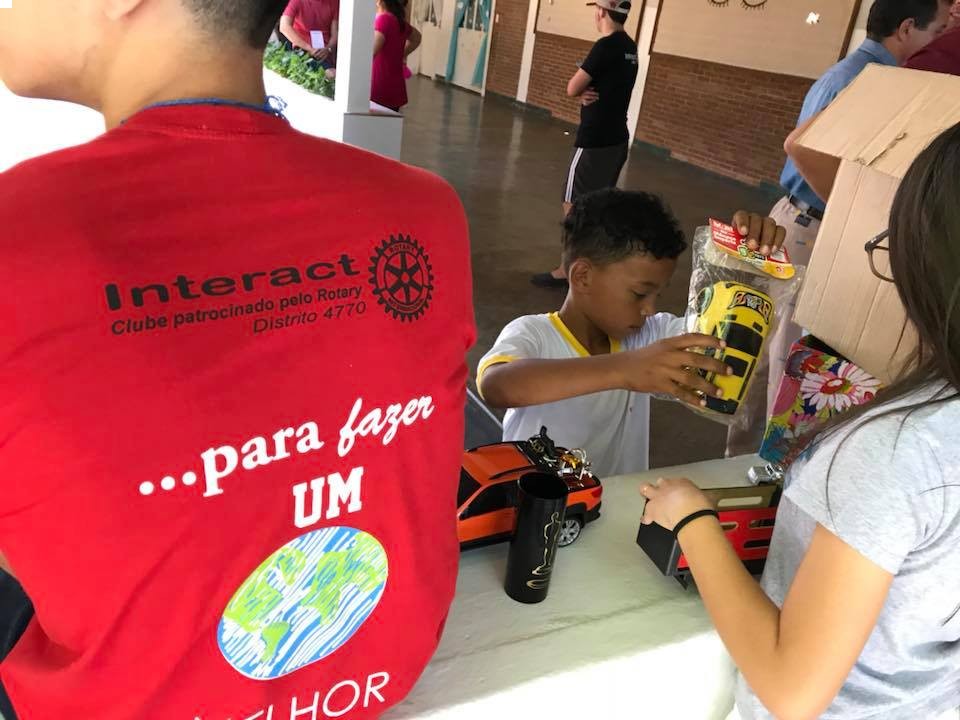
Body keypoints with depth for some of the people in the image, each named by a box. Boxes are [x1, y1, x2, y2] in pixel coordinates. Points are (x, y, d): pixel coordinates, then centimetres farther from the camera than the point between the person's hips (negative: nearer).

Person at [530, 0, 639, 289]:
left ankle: (567, 270, 2)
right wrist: (586, 93, -8)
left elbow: (572, 88, -15)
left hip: (594, 141, -9)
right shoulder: (629, 46, 11)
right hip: (616, 138, 9)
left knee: (574, 205, -2)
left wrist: (582, 88, 6)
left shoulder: (607, 45, -18)